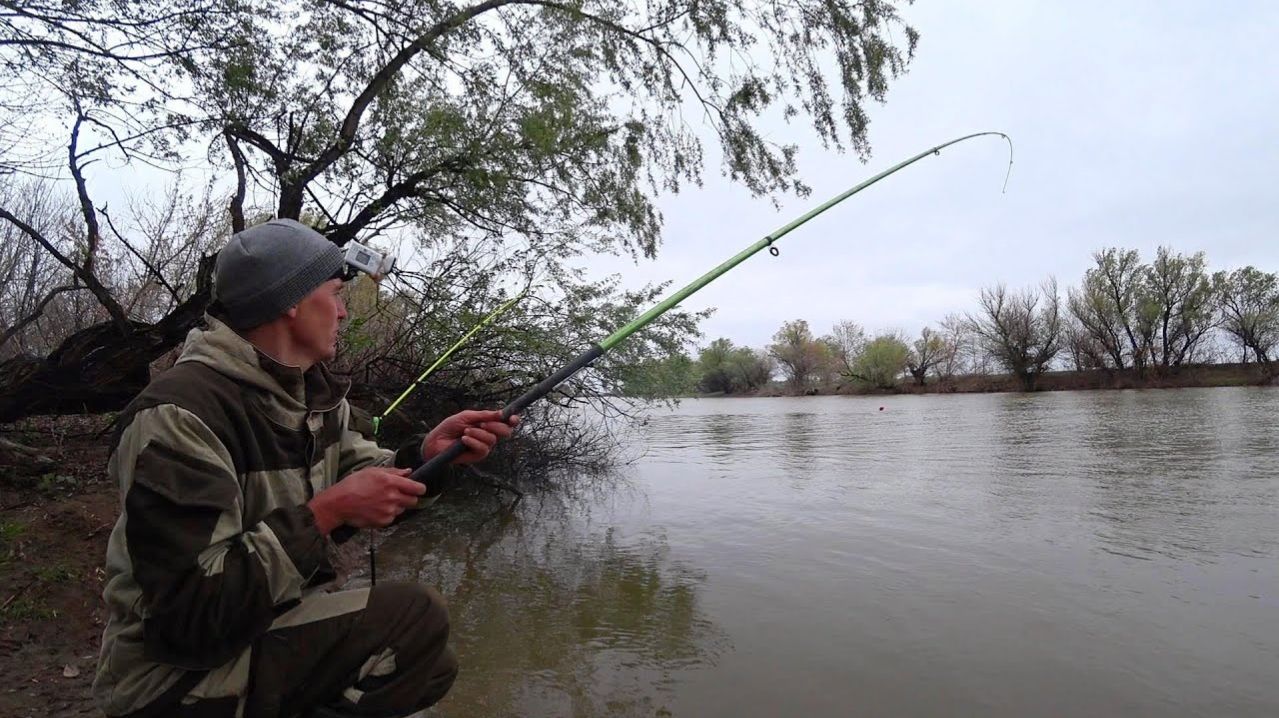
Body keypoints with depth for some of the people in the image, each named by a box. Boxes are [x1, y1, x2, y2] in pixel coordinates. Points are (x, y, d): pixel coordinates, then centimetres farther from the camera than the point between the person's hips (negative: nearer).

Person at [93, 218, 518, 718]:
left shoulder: (316, 390, 2)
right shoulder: (179, 416, -25)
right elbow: (191, 614, -29)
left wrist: (428, 452, -12)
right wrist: (326, 511, -28)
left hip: (277, 625, 8)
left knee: (432, 668, 14)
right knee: (416, 619, -22)